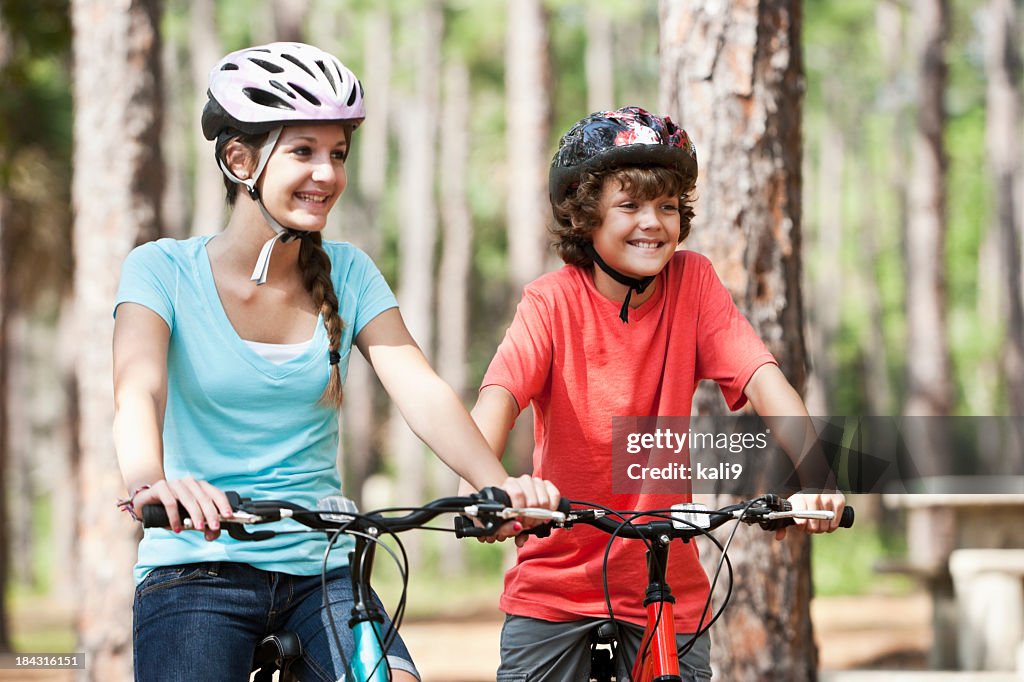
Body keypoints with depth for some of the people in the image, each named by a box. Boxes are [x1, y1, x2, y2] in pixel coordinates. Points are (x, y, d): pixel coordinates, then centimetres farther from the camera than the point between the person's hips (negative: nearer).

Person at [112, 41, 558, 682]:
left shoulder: (347, 274, 5)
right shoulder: (163, 270, -4)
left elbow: (422, 392, -8)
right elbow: (138, 391, -20)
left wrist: (498, 483, -28)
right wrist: (150, 483, -44)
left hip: (320, 570, 2)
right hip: (197, 569, -2)